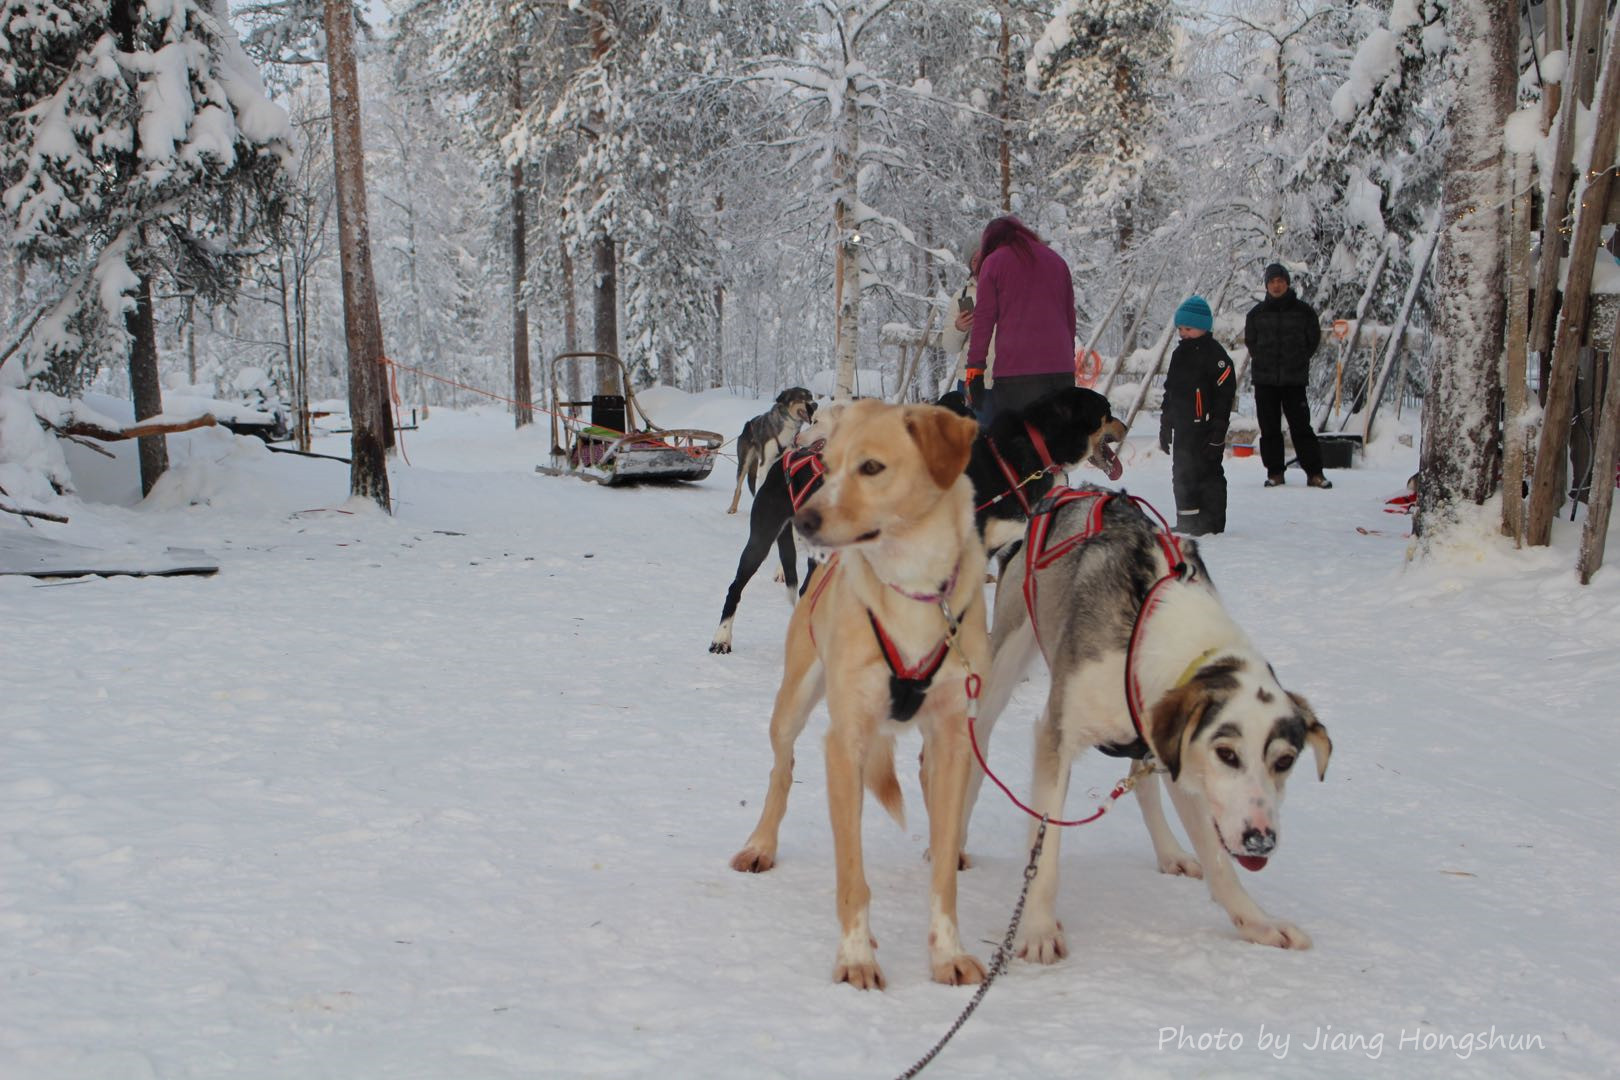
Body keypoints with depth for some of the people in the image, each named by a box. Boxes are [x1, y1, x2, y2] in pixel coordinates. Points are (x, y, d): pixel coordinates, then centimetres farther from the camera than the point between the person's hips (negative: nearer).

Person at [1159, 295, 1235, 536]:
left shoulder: (1214, 354, -10)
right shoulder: (1180, 354, 15)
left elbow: (1225, 392, -13)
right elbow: (1170, 391, 20)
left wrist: (1218, 428, -17)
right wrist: (1165, 426, 18)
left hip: (1205, 426, -8)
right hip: (1182, 428, 8)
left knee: (1208, 473, -3)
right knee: (1182, 474, 11)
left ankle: (1213, 522, 3)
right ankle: (1187, 522, 20)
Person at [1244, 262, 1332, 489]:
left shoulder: (1303, 311, 2)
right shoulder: (1257, 313, 6)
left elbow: (1313, 339, 10)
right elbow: (1250, 341, 17)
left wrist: (1298, 360, 6)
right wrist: (1263, 360, 8)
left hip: (1294, 379, -2)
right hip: (1264, 379, 2)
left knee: (1301, 426, -4)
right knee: (1269, 428, 4)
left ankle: (1314, 472, -1)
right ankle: (1274, 472, 11)